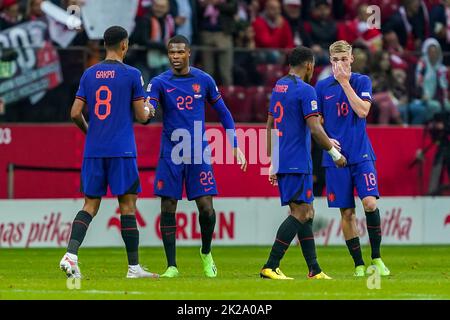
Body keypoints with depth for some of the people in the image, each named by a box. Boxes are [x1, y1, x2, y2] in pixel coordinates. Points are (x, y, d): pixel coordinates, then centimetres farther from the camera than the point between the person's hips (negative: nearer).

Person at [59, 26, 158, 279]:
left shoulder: (89, 74, 8)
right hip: (122, 151, -4)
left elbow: (75, 113, 6)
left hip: (93, 151, 4)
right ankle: (134, 267, 3)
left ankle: (71, 254, -13)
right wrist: (149, 111, 21)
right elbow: (141, 116, -2)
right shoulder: (131, 75, -4)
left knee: (90, 205, 7)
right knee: (128, 205, 1)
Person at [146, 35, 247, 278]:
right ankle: (171, 266, 6)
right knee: (168, 208, -3)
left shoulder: (204, 80, 4)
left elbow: (223, 113, 13)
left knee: (206, 208, -6)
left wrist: (235, 146, 9)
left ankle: (206, 254, 22)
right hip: (170, 154, 0)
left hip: (199, 153, 0)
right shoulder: (159, 82, -1)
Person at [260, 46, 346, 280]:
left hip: (281, 162, 9)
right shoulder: (305, 90, -12)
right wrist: (334, 153, -5)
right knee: (301, 213, -8)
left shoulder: (278, 87, 15)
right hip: (298, 162, -9)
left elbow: (270, 127, 20)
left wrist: (273, 162, 24)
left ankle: (314, 270, 12)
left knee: (306, 213, 12)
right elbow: (315, 130, -17)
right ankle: (270, 267, -15)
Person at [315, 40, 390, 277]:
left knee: (370, 202, -17)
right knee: (347, 212, 1)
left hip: (361, 154, -1)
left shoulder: (362, 81, 4)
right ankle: (359, 264, 8)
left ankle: (376, 258, -4)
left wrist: (345, 82, -12)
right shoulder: (322, 86, 7)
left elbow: (362, 111, -11)